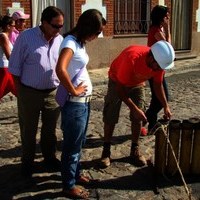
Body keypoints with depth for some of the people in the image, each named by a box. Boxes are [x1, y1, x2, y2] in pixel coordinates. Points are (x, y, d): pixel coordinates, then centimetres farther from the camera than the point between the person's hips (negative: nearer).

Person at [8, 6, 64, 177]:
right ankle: (27, 161, 30)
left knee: (50, 129, 18)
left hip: (53, 93, 4)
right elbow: (15, 67, -7)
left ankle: (50, 157, 38)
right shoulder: (26, 37, -12)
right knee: (29, 130, 12)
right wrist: (20, 91, -6)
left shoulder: (60, 40, 0)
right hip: (29, 93, -3)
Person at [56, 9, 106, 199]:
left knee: (79, 142, 22)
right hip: (74, 102, -9)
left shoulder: (79, 42, 9)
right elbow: (60, 69, -36)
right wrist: (73, 91, -22)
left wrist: (81, 93, 10)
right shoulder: (70, 42, -19)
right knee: (72, 144, 4)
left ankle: (75, 173, 39)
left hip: (83, 101, 9)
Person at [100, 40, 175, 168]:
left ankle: (135, 150, 12)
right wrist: (134, 109, -31)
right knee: (110, 118, -5)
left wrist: (166, 106, -10)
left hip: (137, 84, 4)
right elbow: (120, 88, -32)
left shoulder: (159, 62, -24)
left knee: (138, 118, -1)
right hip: (117, 82, -4)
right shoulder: (132, 58, -42)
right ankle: (106, 151, 8)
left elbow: (158, 85, -5)